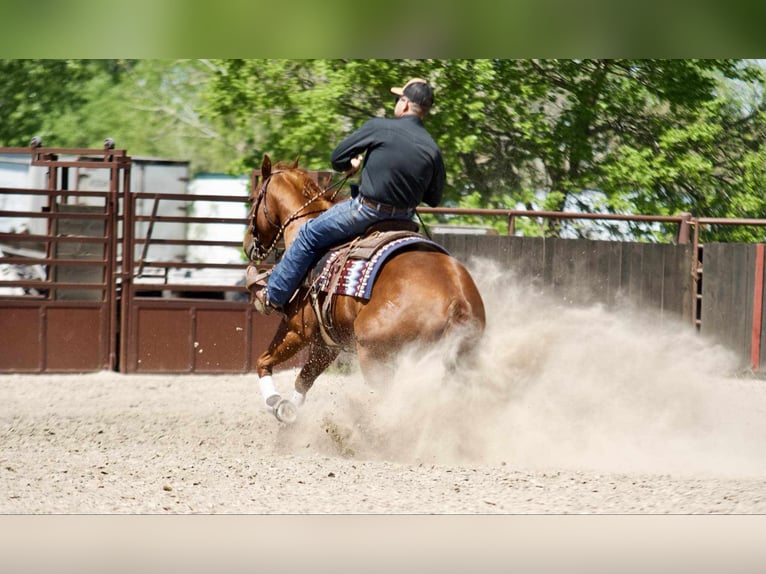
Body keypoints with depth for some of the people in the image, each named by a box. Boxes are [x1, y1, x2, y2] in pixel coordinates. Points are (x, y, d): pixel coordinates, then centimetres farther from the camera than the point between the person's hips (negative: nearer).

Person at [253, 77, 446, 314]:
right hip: (404, 220, 5)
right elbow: (434, 199, 8)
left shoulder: (378, 127, -13)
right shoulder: (432, 150, -3)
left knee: (309, 235, 12)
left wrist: (350, 166, 19)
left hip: (366, 211, -5)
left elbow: (337, 159, -4)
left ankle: (274, 296, 18)